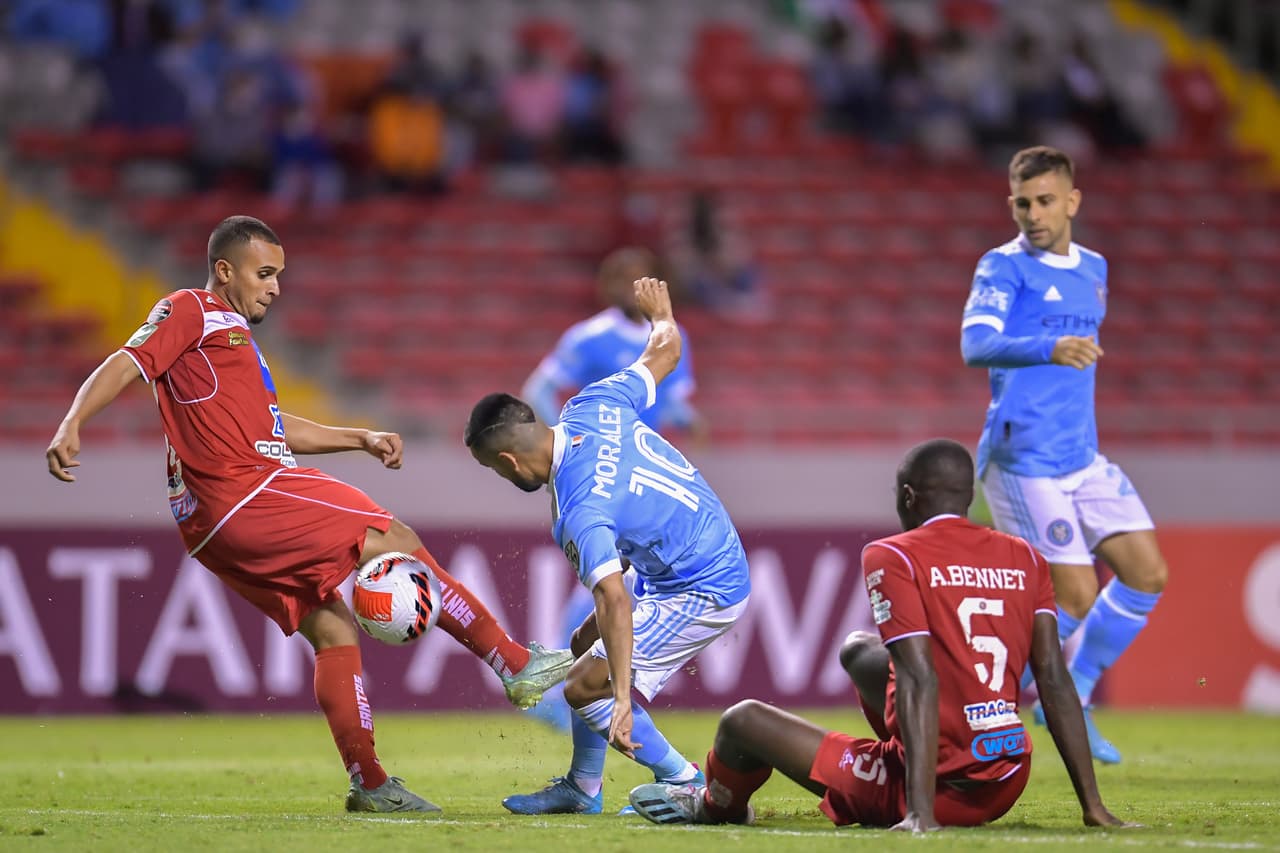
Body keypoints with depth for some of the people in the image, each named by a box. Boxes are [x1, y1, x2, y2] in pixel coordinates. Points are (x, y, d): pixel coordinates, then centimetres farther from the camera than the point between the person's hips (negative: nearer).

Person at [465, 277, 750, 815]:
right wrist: (660, 312, 31)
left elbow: (614, 601, -38)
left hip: (701, 593, -10)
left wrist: (622, 701, -41)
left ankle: (684, 784, 3)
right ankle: (583, 789, 29)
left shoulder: (579, 516, -28)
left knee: (584, 688, -10)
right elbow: (665, 351, 8)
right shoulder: (591, 407, -7)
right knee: (586, 646, 19)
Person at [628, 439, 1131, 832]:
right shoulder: (1025, 559, 7)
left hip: (942, 791, -7)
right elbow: (1055, 681, 2)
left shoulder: (892, 558, -10)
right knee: (859, 649, 29)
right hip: (1007, 786, 7)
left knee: (743, 720, 14)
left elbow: (920, 680, -19)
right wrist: (1092, 806, 1)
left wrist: (921, 813, -24)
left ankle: (714, 806, 48)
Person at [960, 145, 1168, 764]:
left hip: (1083, 457, 7)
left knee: (1147, 573, 0)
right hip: (1024, 459, -7)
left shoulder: (1091, 268, 14)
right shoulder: (1003, 267, -9)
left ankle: (1071, 697, 12)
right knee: (1078, 597, -11)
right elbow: (975, 345, -26)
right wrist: (1049, 350, -43)